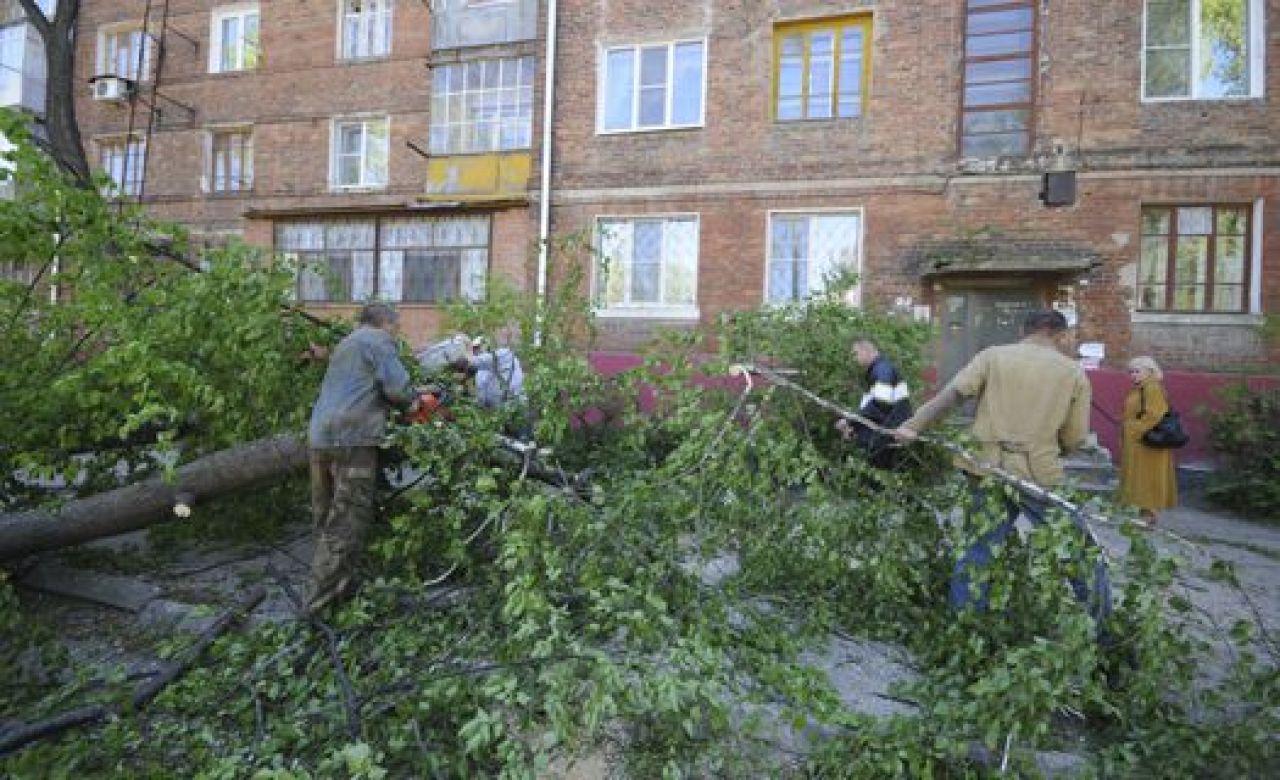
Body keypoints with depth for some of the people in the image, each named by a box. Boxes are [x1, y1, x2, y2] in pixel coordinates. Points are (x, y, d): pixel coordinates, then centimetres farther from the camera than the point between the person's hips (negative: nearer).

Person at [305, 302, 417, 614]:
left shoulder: (345, 344, 26)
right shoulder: (378, 340, 0)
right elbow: (397, 387, -11)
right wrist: (413, 399, 8)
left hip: (319, 438, 9)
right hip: (352, 439, -9)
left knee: (327, 517, 15)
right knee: (349, 519, -3)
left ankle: (336, 583, 25)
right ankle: (324, 594, -1)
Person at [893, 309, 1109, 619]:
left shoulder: (992, 356, 5)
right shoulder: (1074, 372, 6)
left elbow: (951, 393, -10)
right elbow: (1075, 439, 3)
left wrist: (913, 426, -15)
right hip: (1040, 475, -1)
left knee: (977, 552, 13)